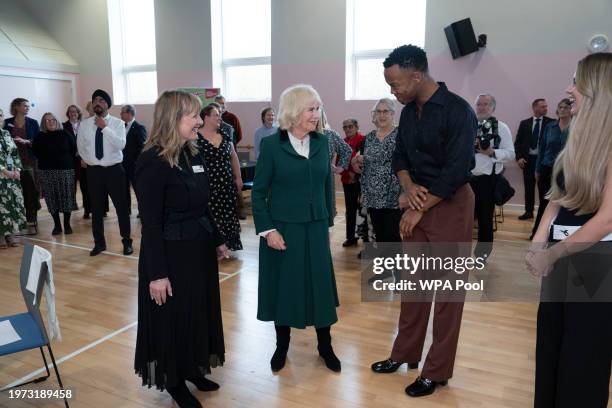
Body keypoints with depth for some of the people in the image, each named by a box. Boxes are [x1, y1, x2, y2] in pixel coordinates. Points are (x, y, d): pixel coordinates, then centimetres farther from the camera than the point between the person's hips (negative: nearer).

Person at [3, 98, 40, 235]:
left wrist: (27, 142, -14)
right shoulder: (7, 123, 7)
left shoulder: (33, 123, 6)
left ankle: (31, 222, 6)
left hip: (29, 162, 0)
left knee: (30, 192, -2)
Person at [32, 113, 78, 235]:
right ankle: (57, 225, 11)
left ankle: (67, 224, 9)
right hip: (46, 171, 1)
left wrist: (68, 161, 6)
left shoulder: (65, 135, 0)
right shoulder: (40, 137, 2)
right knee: (51, 198, 2)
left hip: (65, 170, -1)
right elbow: (35, 152, 11)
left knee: (66, 197, -1)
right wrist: (46, 161, 9)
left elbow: (74, 149, 7)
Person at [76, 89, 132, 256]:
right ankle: (99, 242, 25)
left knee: (121, 206, 5)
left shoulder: (118, 123, -5)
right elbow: (80, 146, 17)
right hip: (93, 171, 3)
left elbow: (121, 144, -20)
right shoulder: (84, 124, 3)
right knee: (96, 208, 11)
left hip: (114, 170, -2)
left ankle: (126, 242, 18)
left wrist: (105, 128, -22)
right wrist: (87, 160, 13)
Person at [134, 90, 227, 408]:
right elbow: (150, 223, -19)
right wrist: (157, 273, -19)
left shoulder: (193, 155, 4)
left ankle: (192, 369, 41)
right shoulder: (152, 162, -19)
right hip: (171, 254, -8)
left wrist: (217, 241, 16)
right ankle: (174, 382, 31)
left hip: (199, 249, 8)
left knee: (199, 312, 19)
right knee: (173, 318, 9)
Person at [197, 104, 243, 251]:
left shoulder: (225, 137, 10)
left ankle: (226, 245, 22)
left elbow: (234, 158, 17)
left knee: (226, 216, 9)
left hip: (227, 186, 5)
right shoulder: (196, 138, -7)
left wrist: (238, 177, 14)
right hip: (207, 187, -5)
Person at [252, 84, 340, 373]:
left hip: (315, 228, 3)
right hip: (282, 229, -3)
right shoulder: (271, 145, -9)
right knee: (283, 287, 10)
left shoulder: (322, 142, 2)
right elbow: (259, 192, -6)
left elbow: (327, 185, 9)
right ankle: (281, 346, 30)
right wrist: (267, 230, -12)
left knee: (320, 285, 9)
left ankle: (325, 346, 28)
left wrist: (328, 222, 10)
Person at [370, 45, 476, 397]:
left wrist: (418, 209, -14)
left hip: (450, 205, -7)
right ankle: (406, 353, 29)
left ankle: (437, 371, 17)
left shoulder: (458, 111, -16)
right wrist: (408, 186, -8)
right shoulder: (409, 111, 7)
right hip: (418, 202, 7)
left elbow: (457, 171, -20)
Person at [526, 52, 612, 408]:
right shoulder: (581, 137, 9)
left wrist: (550, 255, -12)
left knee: (582, 361, 9)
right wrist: (538, 243, -5)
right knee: (549, 350, 17)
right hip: (561, 258, 7)